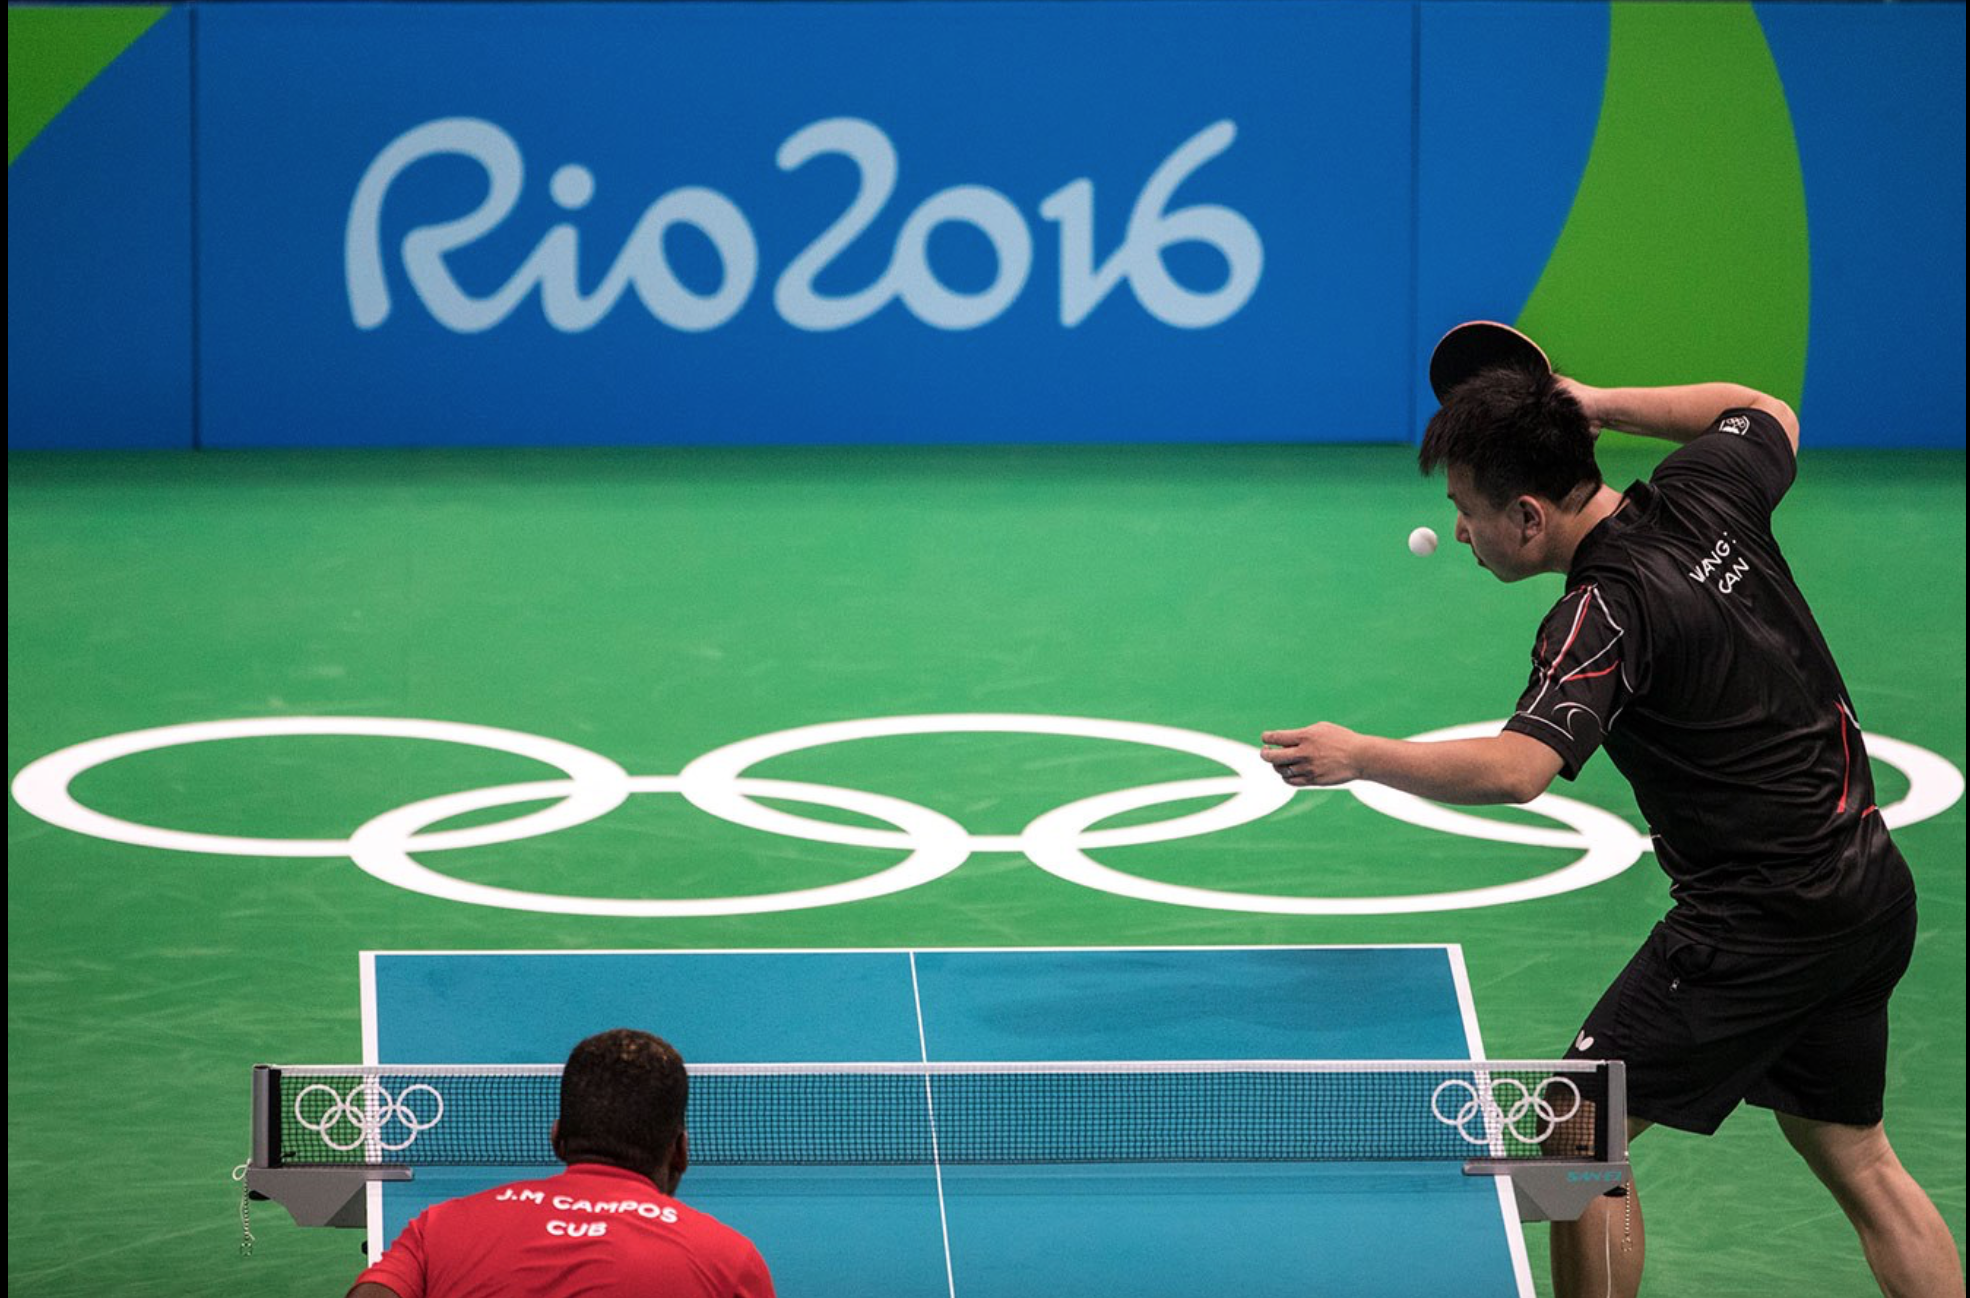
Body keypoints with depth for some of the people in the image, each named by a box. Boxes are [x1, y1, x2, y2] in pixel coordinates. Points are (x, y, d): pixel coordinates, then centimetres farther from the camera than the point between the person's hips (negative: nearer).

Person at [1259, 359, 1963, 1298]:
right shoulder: (1703, 493, 0)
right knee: (1853, 1158, 19)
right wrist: (1601, 405, 17)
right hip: (1873, 892, 9)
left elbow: (1517, 769, -37)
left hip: (1760, 920, -9)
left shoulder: (1607, 613, -22)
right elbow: (1767, 414, 25)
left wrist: (1360, 757, -30)